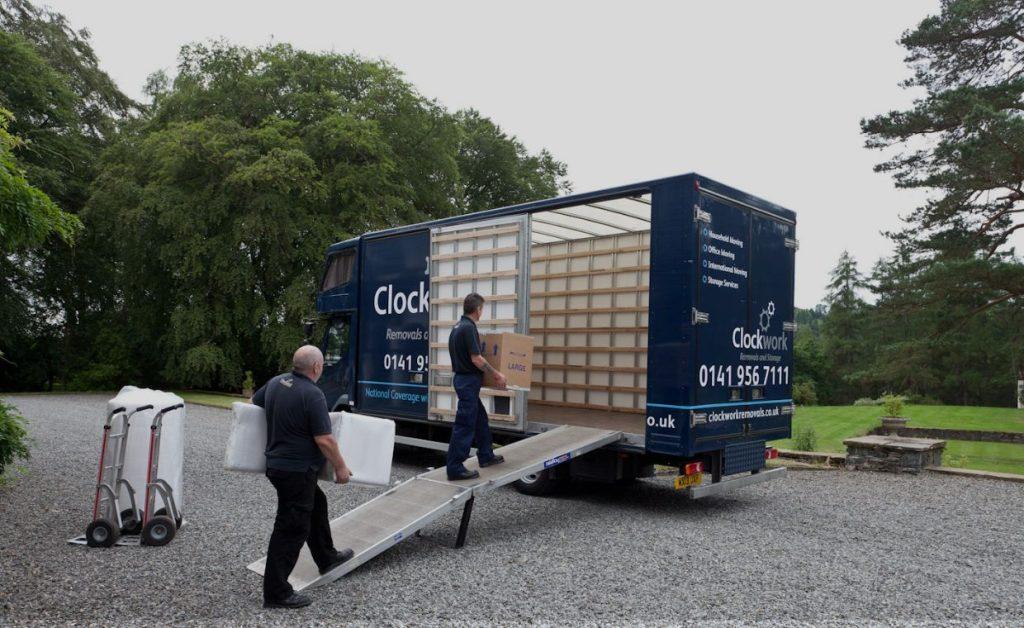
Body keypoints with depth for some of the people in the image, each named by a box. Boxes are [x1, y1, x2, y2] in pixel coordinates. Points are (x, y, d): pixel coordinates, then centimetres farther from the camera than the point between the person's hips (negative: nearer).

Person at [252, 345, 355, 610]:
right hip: (297, 470, -9)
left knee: (315, 505, 26)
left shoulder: (275, 382, 3)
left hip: (277, 463, 10)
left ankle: (326, 558, 42)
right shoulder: (312, 395, -22)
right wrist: (341, 468, -8)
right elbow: (325, 440, -21)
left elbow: (255, 402, 22)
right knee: (291, 529, -1)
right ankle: (276, 593, 8)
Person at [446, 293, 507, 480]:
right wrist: (497, 374, -14)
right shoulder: (469, 328, -20)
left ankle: (486, 456, 31)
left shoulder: (458, 326, 11)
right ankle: (455, 468, -3)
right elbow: (476, 359, -23)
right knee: (464, 425, -6)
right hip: (469, 381, -10)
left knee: (480, 419, 20)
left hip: (464, 378, 10)